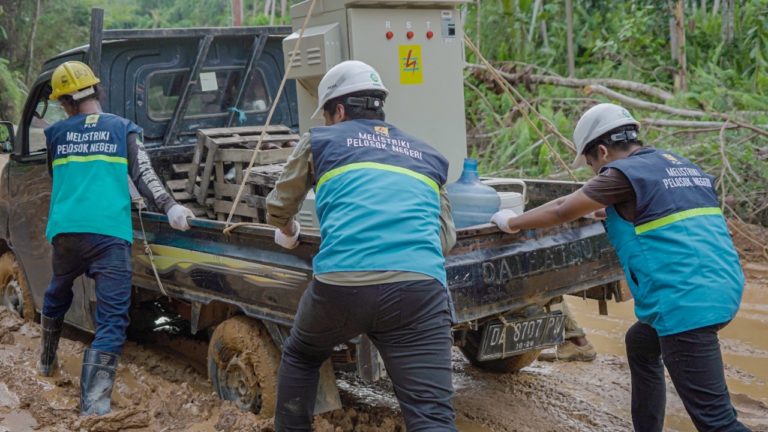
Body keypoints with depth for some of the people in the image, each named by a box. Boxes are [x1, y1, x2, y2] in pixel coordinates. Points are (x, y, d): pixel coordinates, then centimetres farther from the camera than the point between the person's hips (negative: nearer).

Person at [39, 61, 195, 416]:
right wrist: (170, 207, -7)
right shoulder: (124, 128, 11)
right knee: (112, 318, -6)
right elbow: (143, 176, -2)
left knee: (57, 295, 30)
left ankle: (46, 362, 51)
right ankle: (93, 405, -18)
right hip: (109, 232, -3)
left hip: (65, 231, 3)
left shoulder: (55, 133, 16)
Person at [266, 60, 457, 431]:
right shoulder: (427, 156, 28)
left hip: (341, 283, -1)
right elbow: (446, 238, 31)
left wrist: (287, 233, 54)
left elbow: (278, 208, 32)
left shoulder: (320, 140, 21)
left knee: (299, 357, 30)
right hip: (419, 286, 1)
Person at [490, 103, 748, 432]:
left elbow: (561, 212, 2)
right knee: (640, 344, 30)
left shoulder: (624, 171, -5)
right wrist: (605, 211, 46)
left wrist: (511, 223, 16)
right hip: (719, 288, 10)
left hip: (687, 300, -9)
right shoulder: (682, 165, 19)